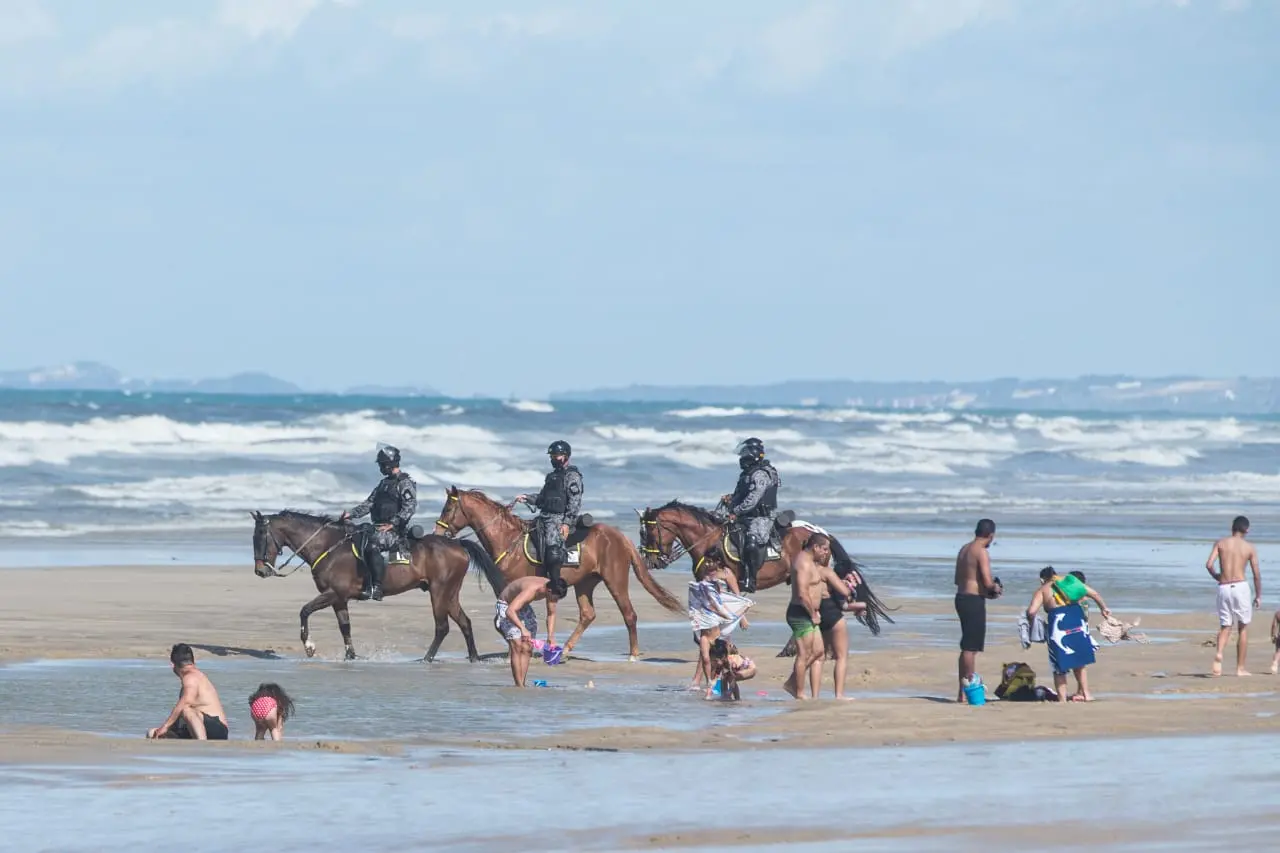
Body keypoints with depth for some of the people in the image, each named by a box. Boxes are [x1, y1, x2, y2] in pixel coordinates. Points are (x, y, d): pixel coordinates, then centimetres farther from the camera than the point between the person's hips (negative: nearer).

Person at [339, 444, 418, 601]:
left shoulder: (405, 483, -7)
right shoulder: (384, 483, 20)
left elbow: (410, 507, -18)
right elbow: (369, 504, 19)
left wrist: (392, 524, -25)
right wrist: (350, 514, 6)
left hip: (396, 530, -10)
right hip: (379, 528, 10)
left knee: (372, 543, -34)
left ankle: (376, 588, -37)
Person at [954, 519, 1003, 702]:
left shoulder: (964, 549, 13)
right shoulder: (982, 552, -14)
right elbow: (988, 582, -21)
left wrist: (990, 588, 19)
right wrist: (996, 588, 2)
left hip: (961, 597, 9)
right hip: (974, 600, -9)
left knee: (967, 647, 16)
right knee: (971, 648, -6)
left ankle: (962, 691, 19)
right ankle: (968, 690, -5)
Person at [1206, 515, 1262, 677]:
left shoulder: (1220, 543, 5)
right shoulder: (1249, 547, 3)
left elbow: (1209, 564, -5)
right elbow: (1257, 574, 2)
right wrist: (1258, 596, 14)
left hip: (1223, 588, 2)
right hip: (1240, 586, -1)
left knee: (1225, 627, 10)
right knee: (1243, 628, 11)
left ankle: (1219, 653, -21)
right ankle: (1240, 668, 11)